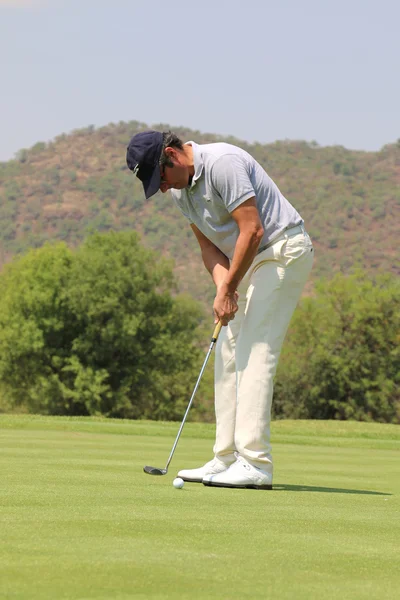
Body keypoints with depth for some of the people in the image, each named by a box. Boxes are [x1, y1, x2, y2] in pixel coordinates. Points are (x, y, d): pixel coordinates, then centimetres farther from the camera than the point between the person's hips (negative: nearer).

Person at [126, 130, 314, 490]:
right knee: (228, 355, 7)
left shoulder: (222, 163, -23)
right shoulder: (179, 188, 6)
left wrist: (228, 289, -19)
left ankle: (255, 464, -18)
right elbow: (209, 245, 11)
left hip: (283, 251, -10)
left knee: (254, 354, -16)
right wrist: (222, 286, -8)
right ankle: (226, 459, 11)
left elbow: (252, 230, -26)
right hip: (250, 261, 10)